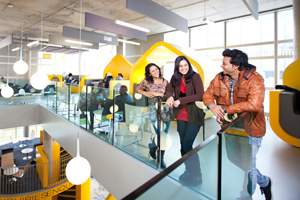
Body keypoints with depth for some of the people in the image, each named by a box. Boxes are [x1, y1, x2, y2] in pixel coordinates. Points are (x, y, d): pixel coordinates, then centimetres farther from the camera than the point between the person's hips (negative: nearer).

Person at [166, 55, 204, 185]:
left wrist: (181, 101, -21)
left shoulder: (195, 77, -8)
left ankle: (196, 175, 15)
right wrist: (170, 97, -17)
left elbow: (200, 95, -16)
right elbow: (169, 89, 6)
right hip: (181, 116, 5)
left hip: (194, 116, -5)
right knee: (183, 145, 13)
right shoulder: (175, 78, 7)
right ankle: (189, 171, 33)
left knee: (187, 145, -7)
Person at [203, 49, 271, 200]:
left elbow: (254, 104, -31)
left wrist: (225, 108, -26)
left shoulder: (254, 79, -18)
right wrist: (213, 107, -19)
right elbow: (207, 94, 3)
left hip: (249, 130, -5)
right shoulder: (220, 77, -2)